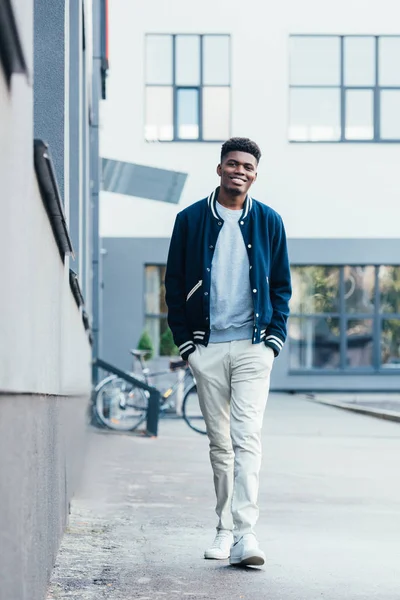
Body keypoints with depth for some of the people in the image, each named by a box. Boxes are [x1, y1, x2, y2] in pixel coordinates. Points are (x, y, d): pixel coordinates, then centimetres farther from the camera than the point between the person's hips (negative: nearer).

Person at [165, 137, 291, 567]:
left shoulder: (268, 222, 7)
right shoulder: (190, 220, 5)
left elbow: (281, 286, 11)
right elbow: (174, 284, 8)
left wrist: (274, 338, 2)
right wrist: (185, 342, 2)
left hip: (252, 347, -1)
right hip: (207, 349, 1)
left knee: (247, 438, -12)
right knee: (219, 442, 8)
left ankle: (245, 535, -17)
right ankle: (226, 528, 18)